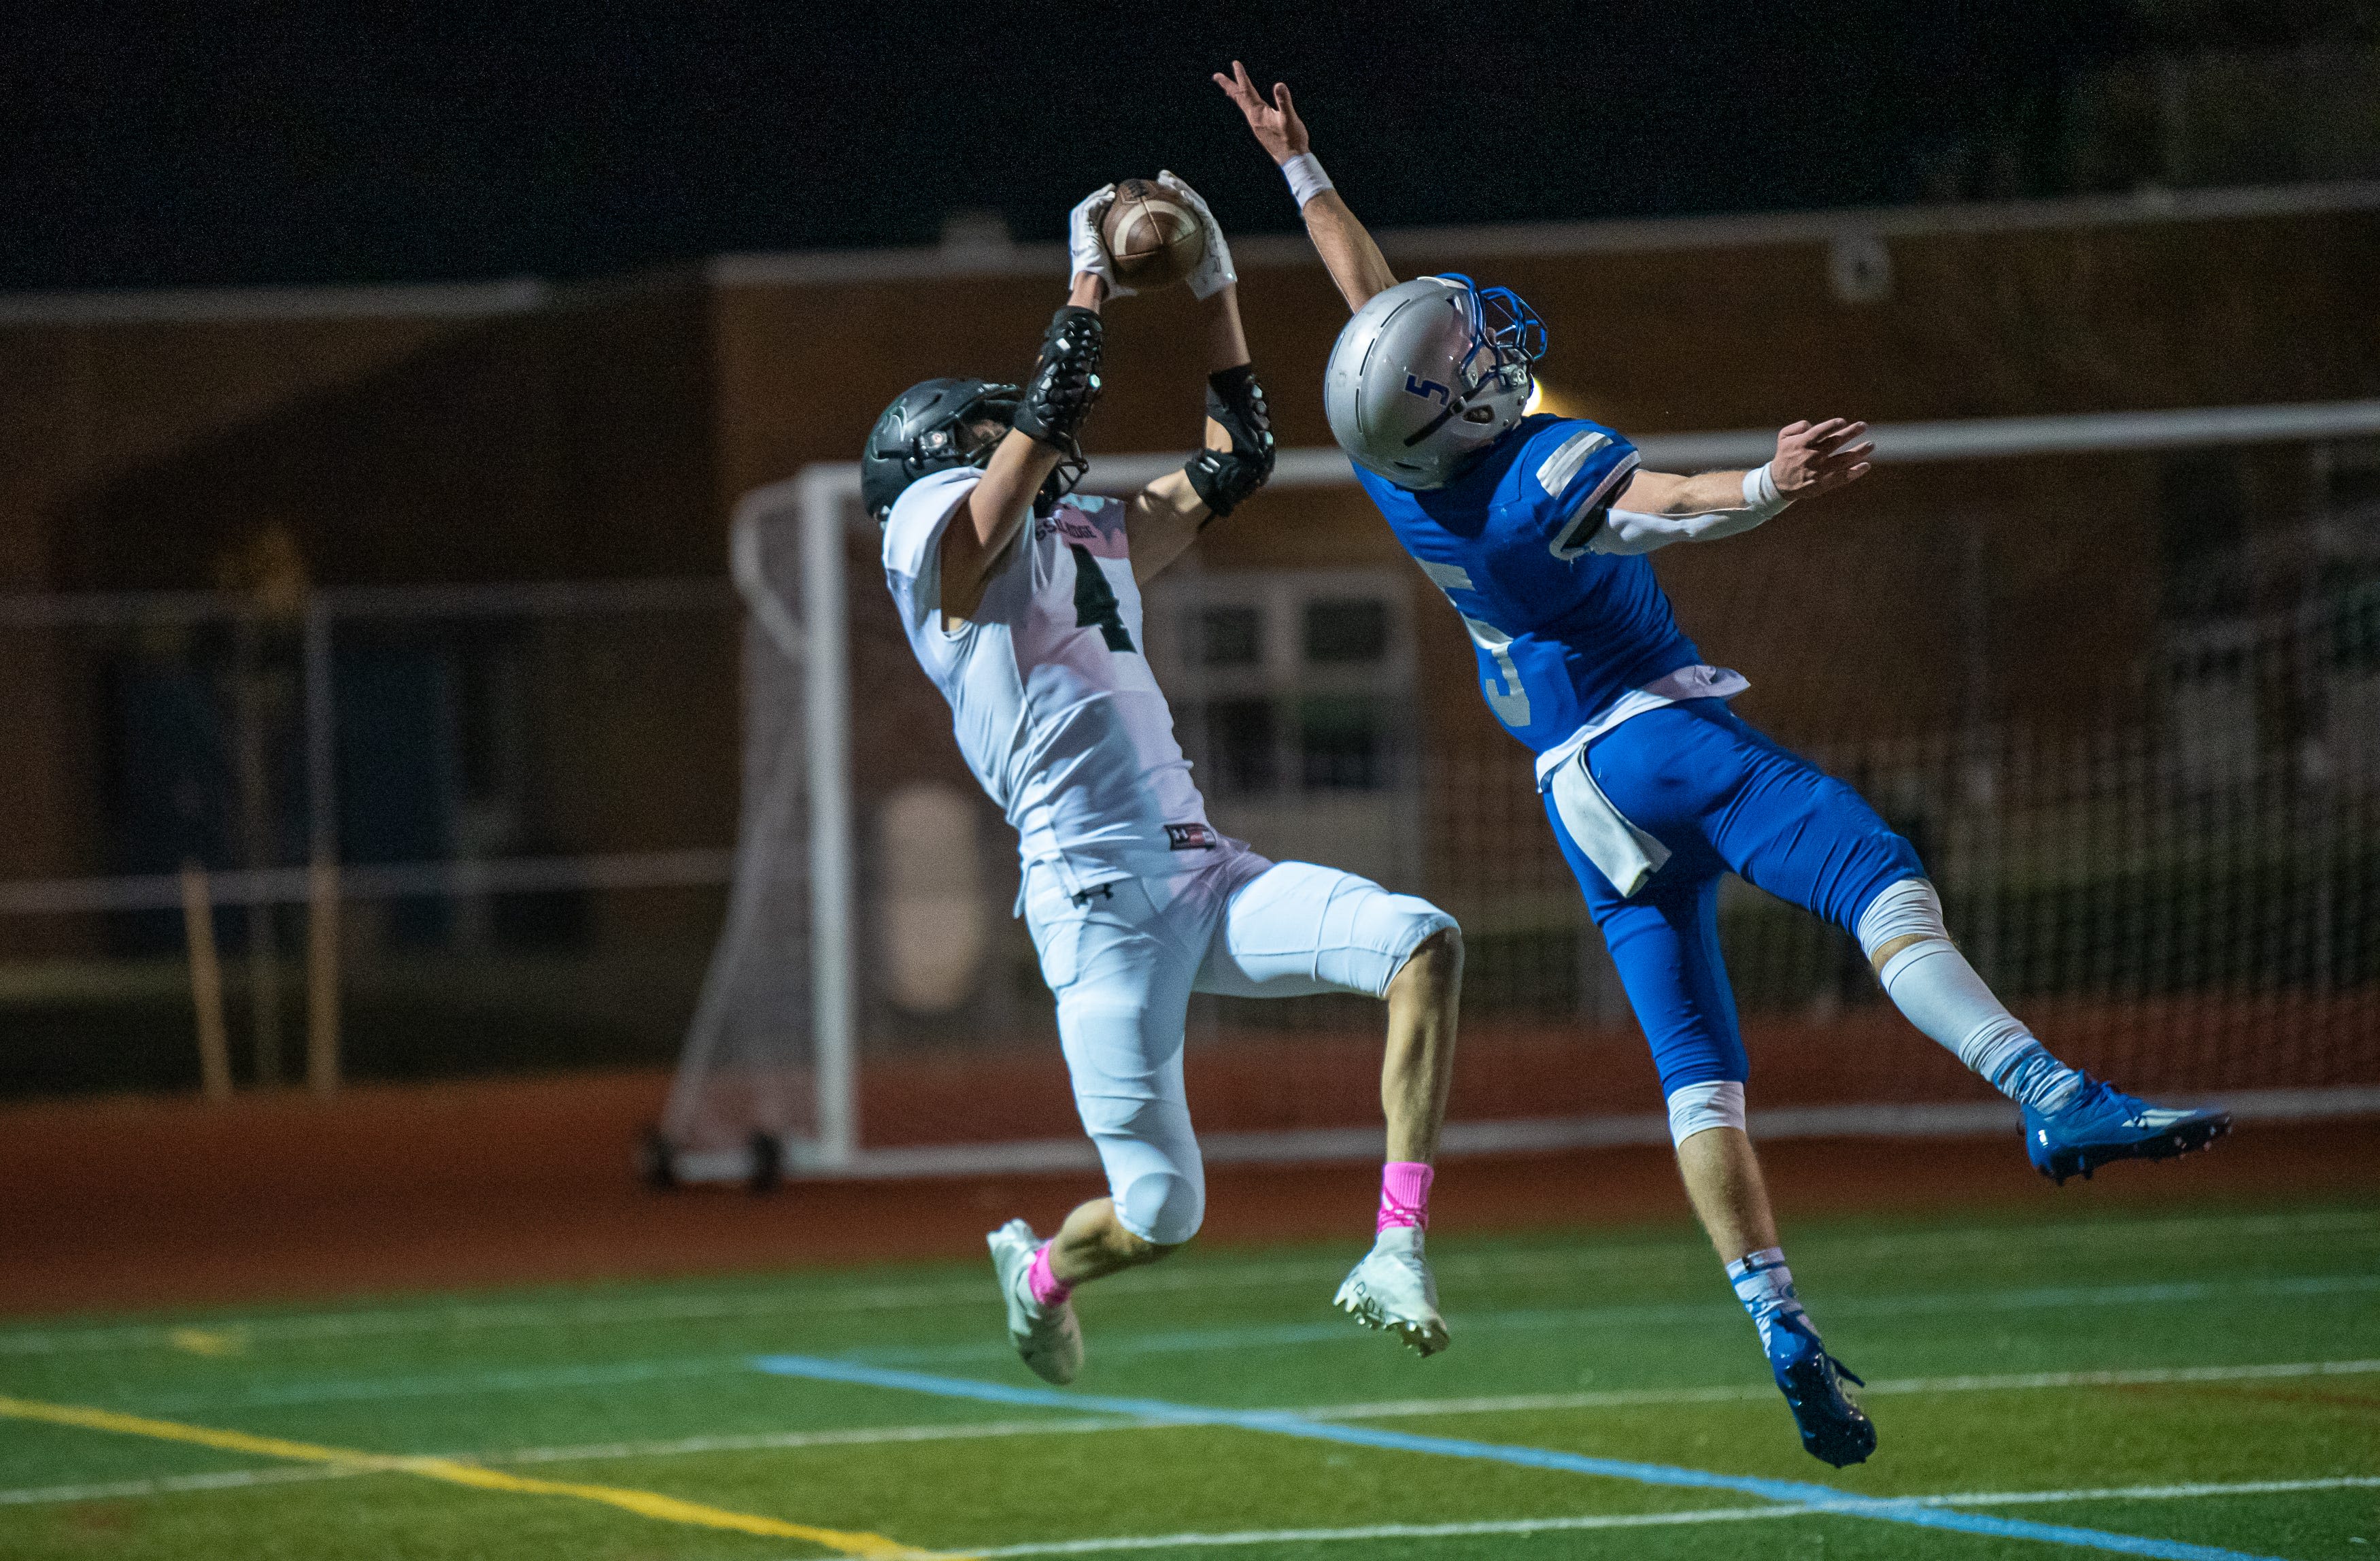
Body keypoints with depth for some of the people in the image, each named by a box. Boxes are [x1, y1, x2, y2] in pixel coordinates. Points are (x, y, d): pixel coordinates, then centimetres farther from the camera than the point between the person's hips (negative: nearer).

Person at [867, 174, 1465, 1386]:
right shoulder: (944, 538, 0)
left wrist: (1214, 282, 21)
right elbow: (1052, 416, -12)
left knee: (1424, 947, -18)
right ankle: (1039, 1273, 32)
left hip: (1202, 876, 7)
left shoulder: (1092, 544, 23)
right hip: (1098, 900, -7)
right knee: (1162, 1215, -5)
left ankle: (1395, 1255, -18)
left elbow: (1235, 460, 26)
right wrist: (1093, 272, -1)